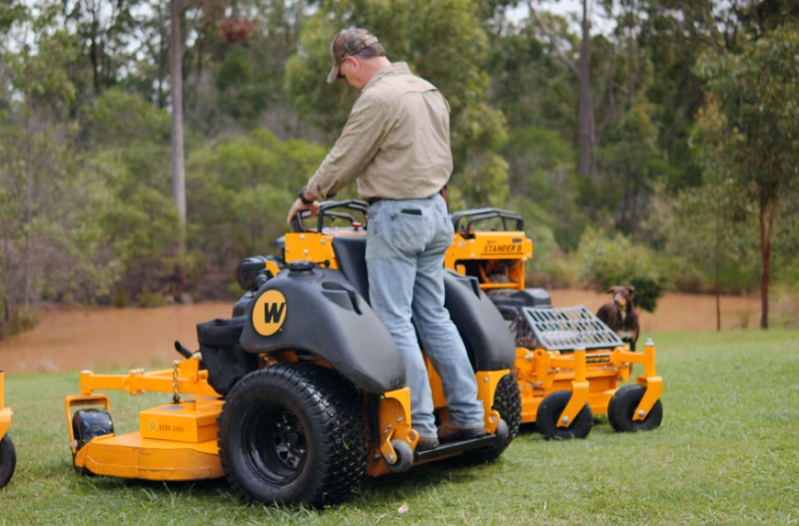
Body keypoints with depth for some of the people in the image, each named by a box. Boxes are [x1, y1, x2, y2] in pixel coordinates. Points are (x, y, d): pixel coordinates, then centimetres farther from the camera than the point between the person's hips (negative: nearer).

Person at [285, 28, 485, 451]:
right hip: (435, 212, 9)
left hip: (396, 217, -9)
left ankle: (420, 427, -4)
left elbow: (344, 161, -9)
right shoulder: (429, 91, 15)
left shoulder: (377, 98, -13)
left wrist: (308, 197, 6)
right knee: (434, 318, 13)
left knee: (395, 324, -4)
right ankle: (467, 416, 14)